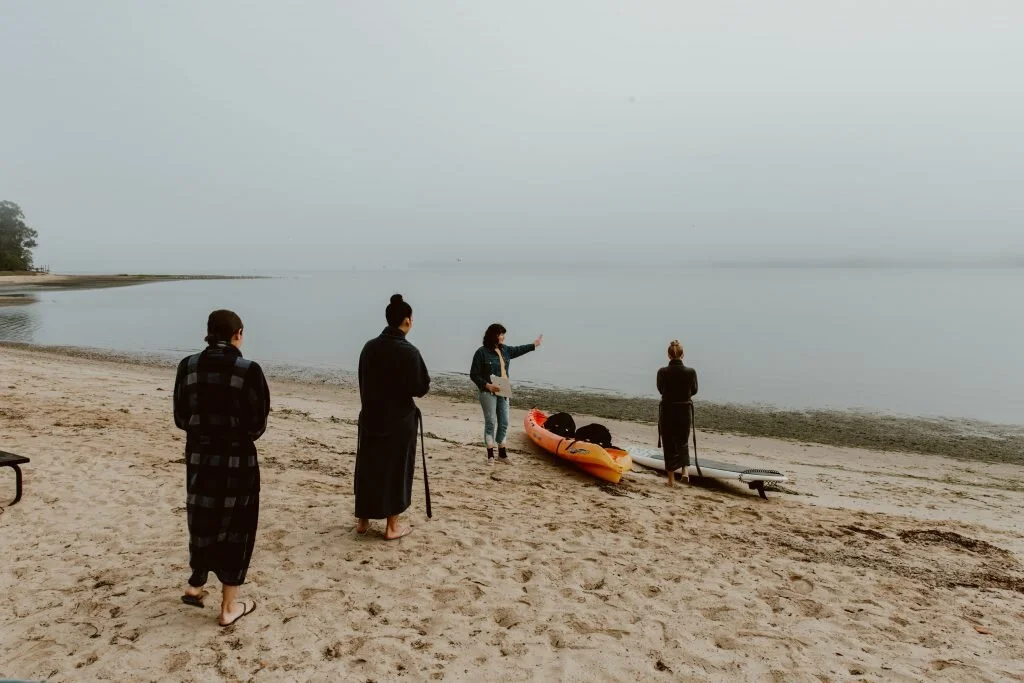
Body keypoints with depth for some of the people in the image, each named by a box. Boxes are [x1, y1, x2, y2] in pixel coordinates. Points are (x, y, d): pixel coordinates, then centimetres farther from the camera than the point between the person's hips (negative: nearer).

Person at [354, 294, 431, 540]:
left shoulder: (369, 347, -1)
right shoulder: (409, 351, -18)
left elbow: (363, 382, 7)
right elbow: (420, 389, -15)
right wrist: (424, 380, 6)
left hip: (370, 416, 5)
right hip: (399, 420, -5)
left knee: (368, 467, 16)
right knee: (396, 470, 8)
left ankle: (363, 521, 28)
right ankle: (392, 527, 17)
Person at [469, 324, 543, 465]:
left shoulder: (505, 350, 8)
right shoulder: (482, 352, -12)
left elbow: (518, 350, 29)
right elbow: (474, 375, -10)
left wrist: (534, 344, 37)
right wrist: (488, 385, -21)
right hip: (488, 393, -7)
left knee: (504, 423, 9)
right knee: (491, 422, -3)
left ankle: (502, 454, 20)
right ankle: (490, 455, 6)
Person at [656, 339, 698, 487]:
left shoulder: (662, 372, -12)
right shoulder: (691, 372, -11)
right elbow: (694, 391, 5)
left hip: (667, 411, -1)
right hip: (684, 411, 1)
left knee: (669, 444, 10)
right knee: (683, 442, 23)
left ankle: (672, 479, 15)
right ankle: (685, 469, 7)